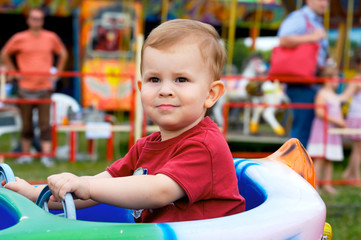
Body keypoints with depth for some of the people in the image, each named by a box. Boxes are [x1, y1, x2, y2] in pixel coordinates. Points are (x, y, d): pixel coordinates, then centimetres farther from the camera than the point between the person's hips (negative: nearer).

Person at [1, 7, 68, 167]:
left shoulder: (51, 38, 5)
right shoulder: (19, 38, 1)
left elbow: (63, 54, 20)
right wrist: (14, 72, 6)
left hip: (44, 88, 0)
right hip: (25, 88, 0)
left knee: (45, 124, -4)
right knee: (26, 124, 7)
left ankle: (46, 155, -4)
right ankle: (26, 154, 16)